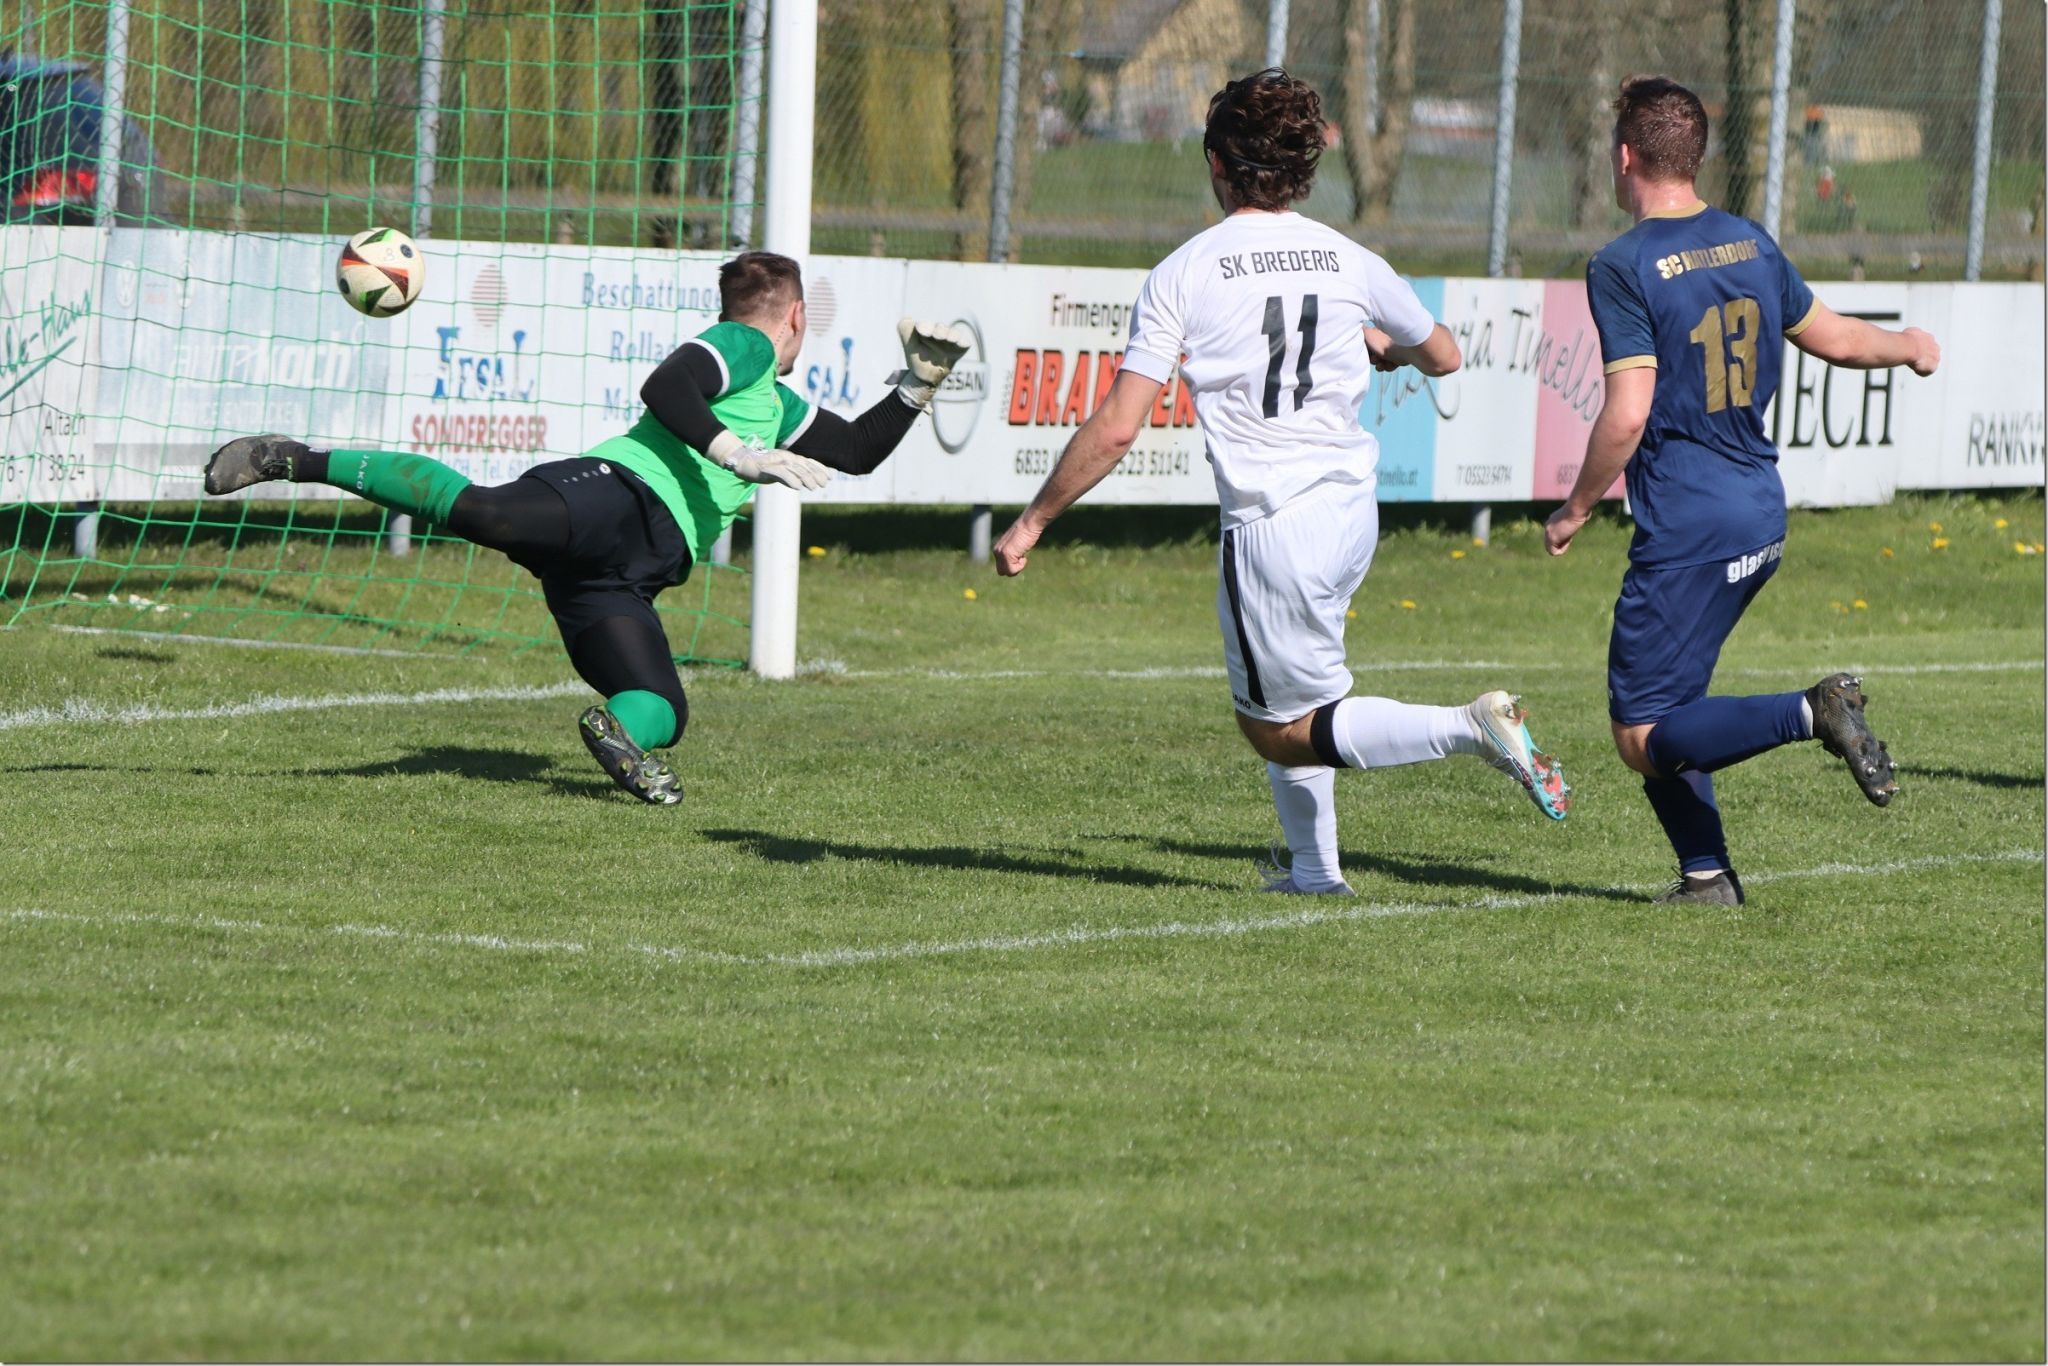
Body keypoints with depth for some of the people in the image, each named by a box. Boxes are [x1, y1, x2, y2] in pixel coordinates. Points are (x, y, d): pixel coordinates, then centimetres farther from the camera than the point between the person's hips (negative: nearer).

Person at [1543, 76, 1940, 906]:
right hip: (1761, 518, 8)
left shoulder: (1622, 268, -13)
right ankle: (1706, 874, 11)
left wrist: (1575, 510, -6)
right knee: (1665, 707, 18)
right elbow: (1834, 339, 20)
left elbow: (1627, 415, -19)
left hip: (1685, 535, -8)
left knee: (1643, 736, -5)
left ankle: (1813, 714, -22)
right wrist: (1911, 347, 41)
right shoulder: (1751, 245, 7)